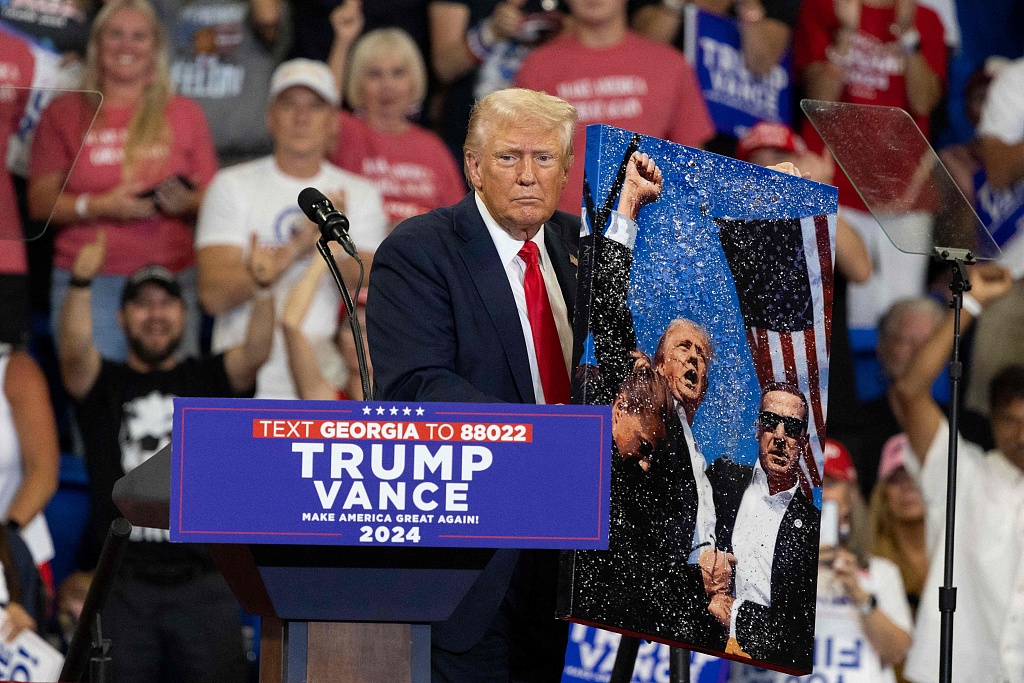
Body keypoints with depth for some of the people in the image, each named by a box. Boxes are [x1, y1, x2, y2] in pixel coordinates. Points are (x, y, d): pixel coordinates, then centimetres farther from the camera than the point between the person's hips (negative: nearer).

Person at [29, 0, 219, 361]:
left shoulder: (185, 113, 13)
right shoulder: (64, 113, 10)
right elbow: (40, 202, 4)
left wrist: (186, 202, -9)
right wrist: (101, 206, -11)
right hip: (87, 284, -1)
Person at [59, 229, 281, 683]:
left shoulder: (210, 380, 13)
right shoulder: (103, 385, 11)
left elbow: (255, 352, -6)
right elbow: (74, 351, -11)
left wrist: (264, 289, -27)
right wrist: (82, 284, -30)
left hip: (203, 582, 1)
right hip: (122, 583, -1)